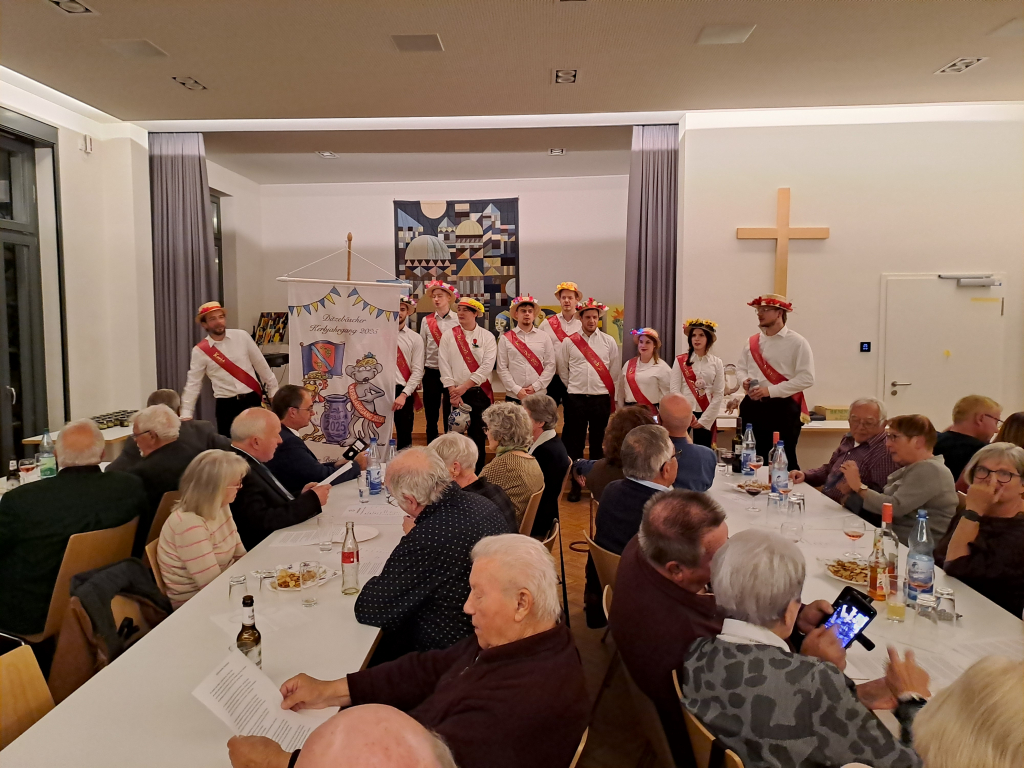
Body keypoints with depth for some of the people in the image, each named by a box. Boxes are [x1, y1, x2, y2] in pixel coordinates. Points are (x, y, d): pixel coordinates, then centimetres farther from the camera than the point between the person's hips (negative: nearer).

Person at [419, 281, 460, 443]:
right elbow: (422, 349, 8)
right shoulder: (426, 321, 5)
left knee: (450, 416, 4)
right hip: (431, 373, 3)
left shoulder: (458, 320, -2)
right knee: (431, 416, 10)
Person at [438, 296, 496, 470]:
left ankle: (478, 473, 17)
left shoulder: (487, 337, -1)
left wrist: (464, 386, -15)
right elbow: (444, 364, -3)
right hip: (454, 394, 1)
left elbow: (487, 366, -10)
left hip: (479, 392, -1)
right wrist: (453, 391, -11)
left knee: (477, 435, 5)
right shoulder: (449, 335, 4)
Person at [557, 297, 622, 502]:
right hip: (576, 399, -1)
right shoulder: (569, 342, 1)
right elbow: (562, 370, 9)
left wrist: (611, 394, 8)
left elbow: (615, 371, 8)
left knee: (599, 442, 9)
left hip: (601, 399, 1)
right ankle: (575, 484, 15)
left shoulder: (609, 342, 3)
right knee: (575, 442, 4)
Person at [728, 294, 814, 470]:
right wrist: (745, 380, -5)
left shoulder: (797, 342, -7)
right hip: (752, 407, 5)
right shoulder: (752, 341, 10)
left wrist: (771, 391, -19)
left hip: (783, 409, -5)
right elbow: (740, 367, 20)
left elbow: (807, 378, -13)